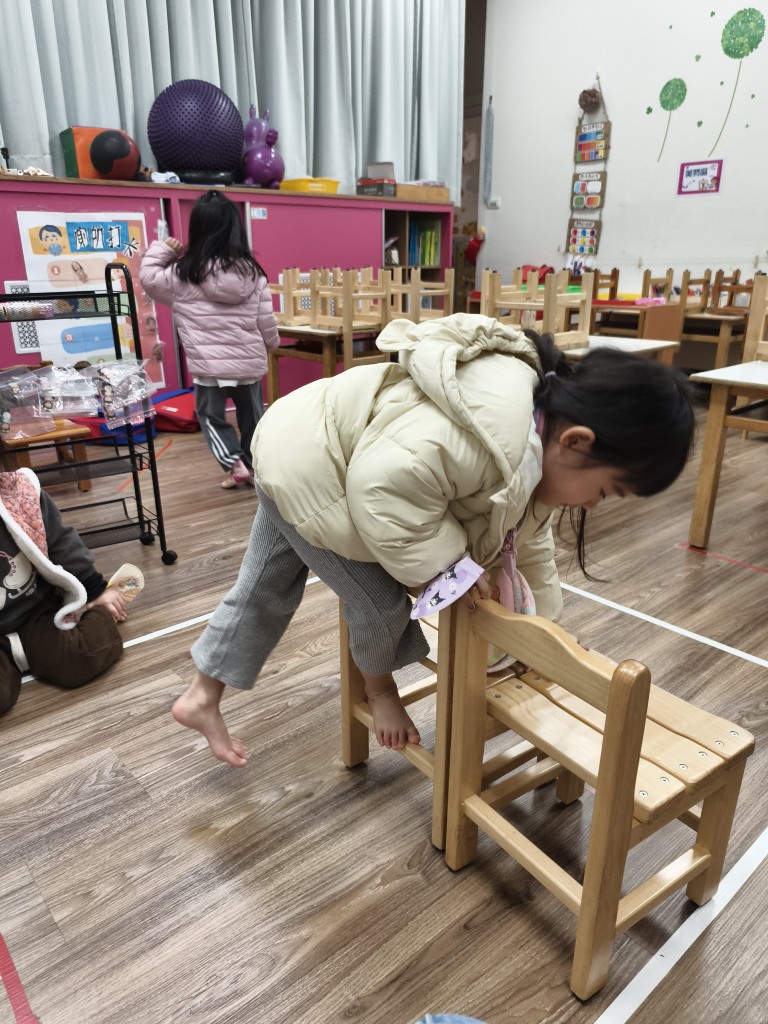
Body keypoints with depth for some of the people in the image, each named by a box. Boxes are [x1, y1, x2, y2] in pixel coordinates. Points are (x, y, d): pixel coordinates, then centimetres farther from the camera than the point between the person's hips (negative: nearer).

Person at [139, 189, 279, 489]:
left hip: (209, 362, -2)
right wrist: (270, 345, 20)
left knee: (211, 414, 15)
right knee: (252, 415, 16)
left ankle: (235, 464, 5)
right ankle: (254, 465, 25)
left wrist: (161, 250, 18)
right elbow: (266, 320, 3)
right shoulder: (252, 272, -1)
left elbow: (149, 281, 9)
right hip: (249, 360, 2)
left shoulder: (183, 272, -7)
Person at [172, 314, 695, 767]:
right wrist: (452, 563, -22)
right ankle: (379, 686, 32)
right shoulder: (482, 441, -39)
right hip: (306, 470, -9)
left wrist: (549, 619, 19)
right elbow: (383, 486, -34)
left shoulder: (536, 433, -4)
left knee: (266, 590, 19)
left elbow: (530, 532, 10)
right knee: (381, 601, 0)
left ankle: (202, 697, 38)